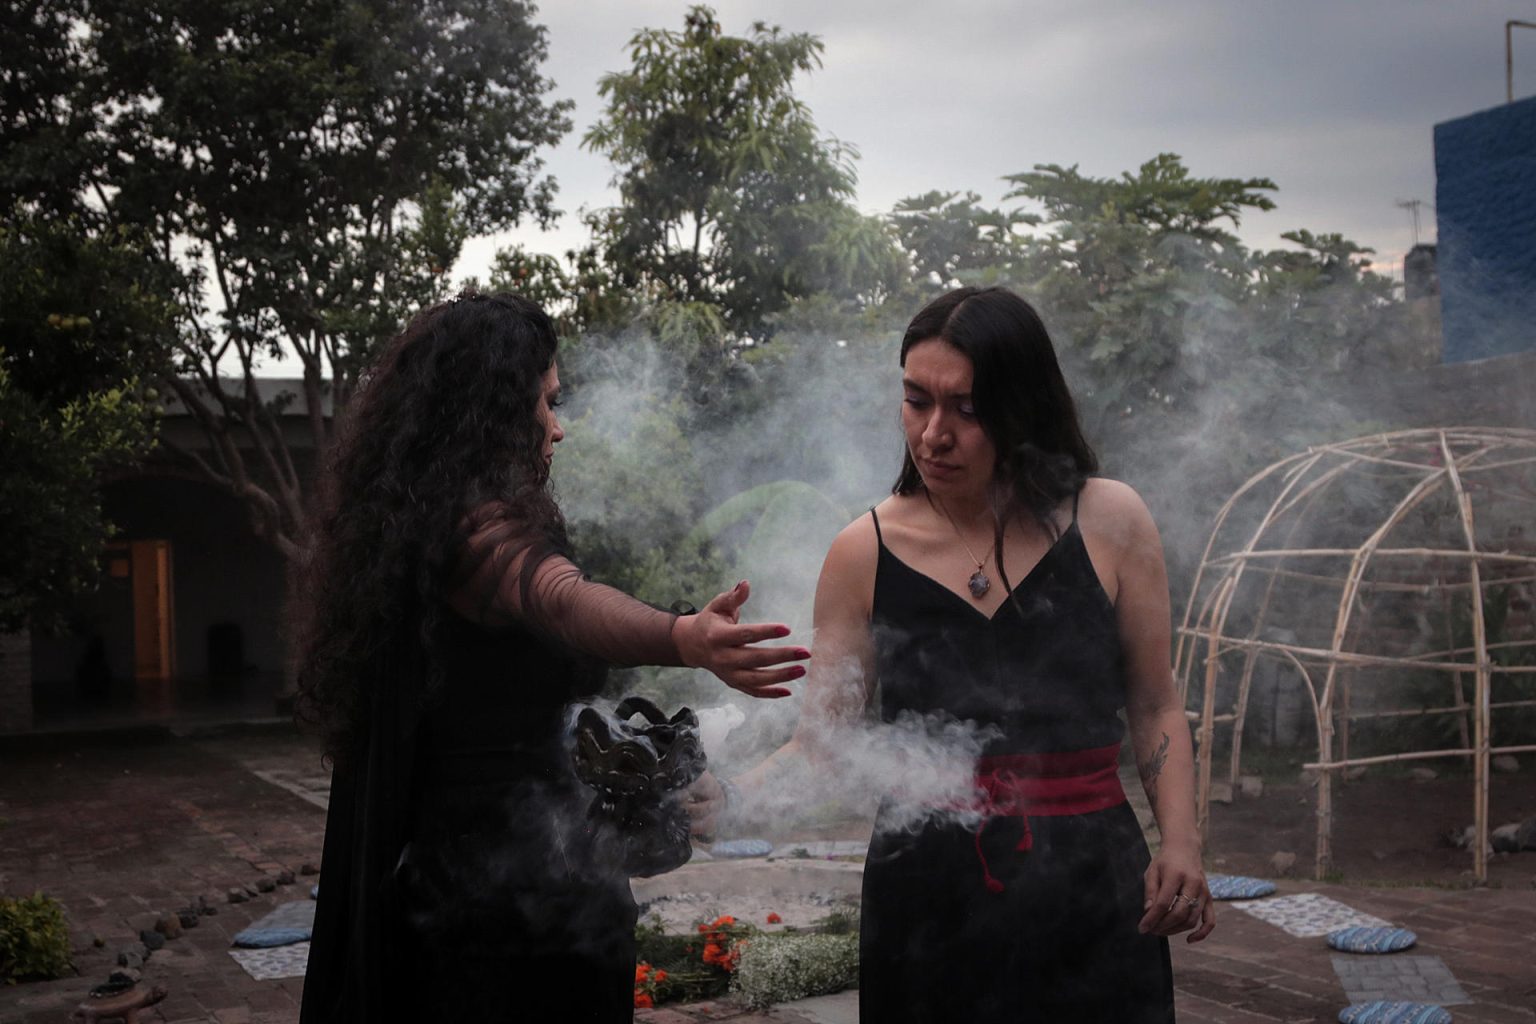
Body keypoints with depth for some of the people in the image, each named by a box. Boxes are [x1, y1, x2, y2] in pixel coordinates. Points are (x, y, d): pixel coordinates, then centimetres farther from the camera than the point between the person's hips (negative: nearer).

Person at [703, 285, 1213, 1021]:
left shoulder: (1107, 522, -4)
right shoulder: (864, 554, -3)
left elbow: (1154, 708, 5)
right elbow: (820, 742, -5)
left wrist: (1181, 841, -8)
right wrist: (723, 796, -22)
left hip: (1089, 886, 0)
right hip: (927, 897, 0)